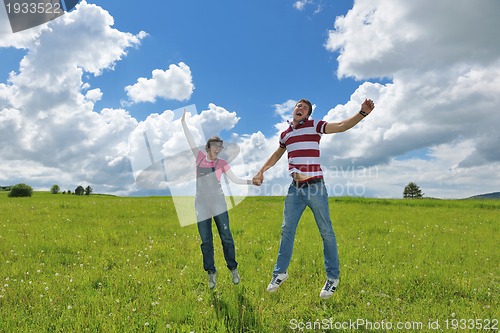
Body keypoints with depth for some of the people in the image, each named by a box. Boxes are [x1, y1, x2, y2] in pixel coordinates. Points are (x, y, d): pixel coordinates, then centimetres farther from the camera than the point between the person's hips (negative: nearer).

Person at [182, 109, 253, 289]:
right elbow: (190, 140, 9)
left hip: (217, 202, -1)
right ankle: (211, 273, 17)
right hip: (201, 203, 1)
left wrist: (249, 181, -13)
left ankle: (233, 269, 15)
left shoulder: (222, 163, 5)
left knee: (226, 237, -1)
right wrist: (184, 122, 8)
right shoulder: (200, 156, 7)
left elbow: (235, 179, 1)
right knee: (206, 240, 6)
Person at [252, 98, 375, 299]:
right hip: (295, 188, 5)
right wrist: (261, 172, 24)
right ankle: (280, 272, 23)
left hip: (315, 188, -4)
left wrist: (362, 113, -27)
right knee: (287, 230, 9)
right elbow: (276, 155, 28)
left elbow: (342, 126, -12)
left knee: (326, 232, 3)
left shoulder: (314, 126, -1)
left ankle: (333, 277, 17)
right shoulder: (285, 134, 13)